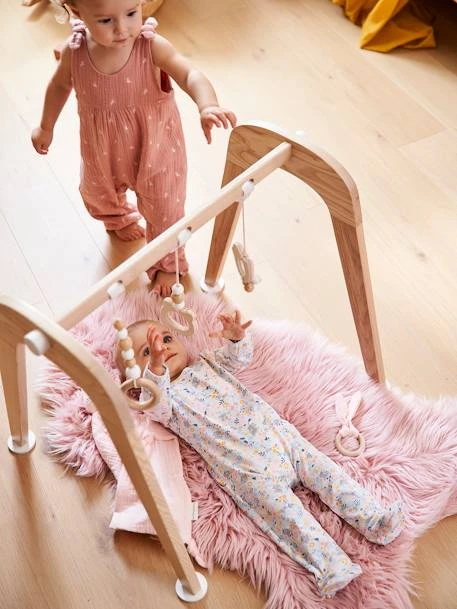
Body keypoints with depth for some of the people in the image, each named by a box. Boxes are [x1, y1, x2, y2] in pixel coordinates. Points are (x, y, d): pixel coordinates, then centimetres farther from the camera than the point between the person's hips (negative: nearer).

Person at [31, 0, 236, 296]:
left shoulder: (152, 46, -30)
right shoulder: (74, 52, -21)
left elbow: (190, 75, -42)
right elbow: (60, 85, 0)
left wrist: (207, 106, -64)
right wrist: (46, 127, 14)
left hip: (154, 149, -3)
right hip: (102, 152, 4)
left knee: (163, 209, 13)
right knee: (97, 194, 30)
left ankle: (167, 262, 45)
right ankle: (120, 218, 70)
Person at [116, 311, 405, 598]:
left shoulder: (206, 363, 23)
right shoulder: (165, 396, 6)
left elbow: (240, 357, 17)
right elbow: (157, 405, -17)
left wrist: (237, 336, -8)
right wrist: (156, 366, -37)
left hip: (276, 431, 5)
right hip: (245, 467, -5)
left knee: (321, 468, -7)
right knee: (284, 510, -17)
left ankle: (372, 516, -5)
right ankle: (332, 566, -23)